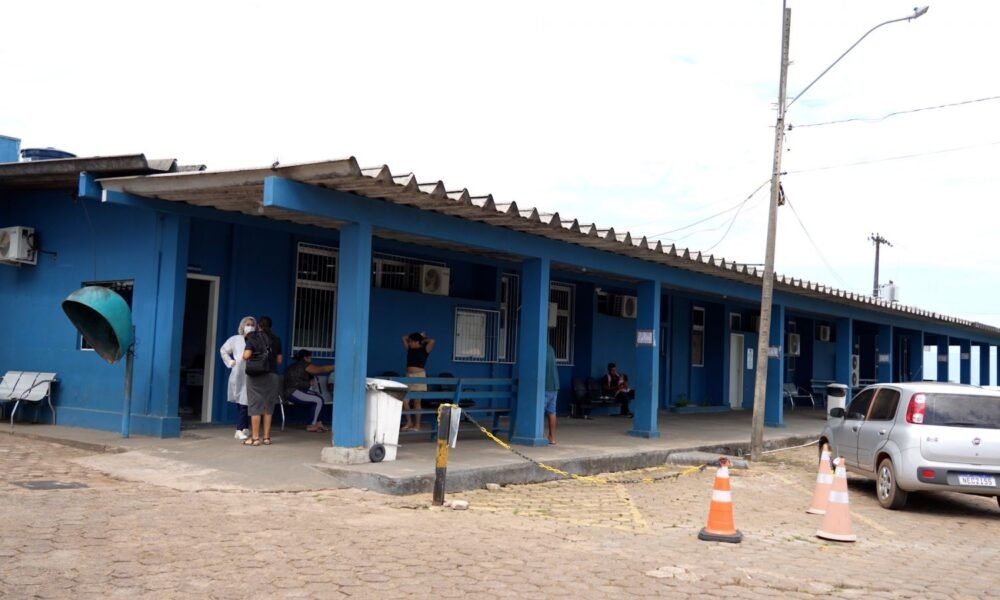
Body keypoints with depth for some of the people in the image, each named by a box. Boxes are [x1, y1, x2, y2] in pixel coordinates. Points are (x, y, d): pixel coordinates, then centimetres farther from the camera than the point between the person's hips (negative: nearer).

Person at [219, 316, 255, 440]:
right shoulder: (235, 339, 7)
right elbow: (223, 350, 20)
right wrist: (230, 362, 9)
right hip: (238, 375, 2)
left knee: (246, 403, -5)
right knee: (240, 403, 5)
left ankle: (240, 430, 1)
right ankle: (244, 428, 13)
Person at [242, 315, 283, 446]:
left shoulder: (253, 337, -2)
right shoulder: (276, 340, 6)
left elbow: (247, 355, -13)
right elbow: (279, 360, 7)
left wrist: (244, 355, 9)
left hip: (256, 375, -3)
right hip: (272, 375, 3)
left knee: (255, 406, 0)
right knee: (268, 407, 7)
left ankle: (255, 437, -1)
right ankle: (267, 437, 9)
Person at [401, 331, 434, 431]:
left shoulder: (424, 350, -2)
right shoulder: (409, 349, 12)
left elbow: (432, 341, -18)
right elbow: (404, 338, 19)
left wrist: (423, 340, 0)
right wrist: (417, 335, 16)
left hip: (419, 376, -5)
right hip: (409, 376, 5)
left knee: (416, 402, -2)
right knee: (404, 401, -4)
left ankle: (417, 425, 4)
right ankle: (409, 421, 12)